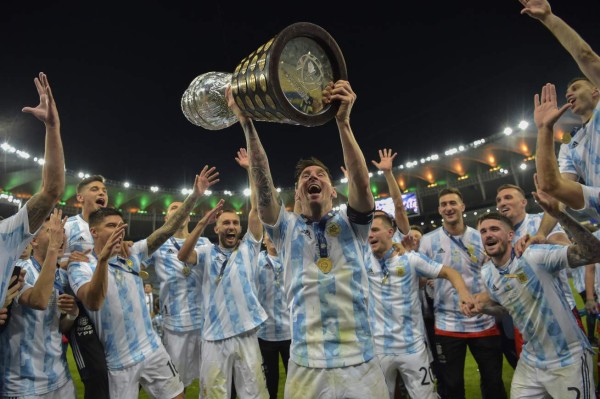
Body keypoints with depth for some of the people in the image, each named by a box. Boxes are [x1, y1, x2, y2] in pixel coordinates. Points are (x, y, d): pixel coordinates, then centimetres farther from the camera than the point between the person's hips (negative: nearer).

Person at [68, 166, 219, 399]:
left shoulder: (132, 256, 4)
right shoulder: (81, 267, -8)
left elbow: (167, 230, -6)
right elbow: (93, 303, -27)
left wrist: (195, 196, -14)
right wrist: (103, 258, -41)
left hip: (153, 350, 4)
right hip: (117, 362, -4)